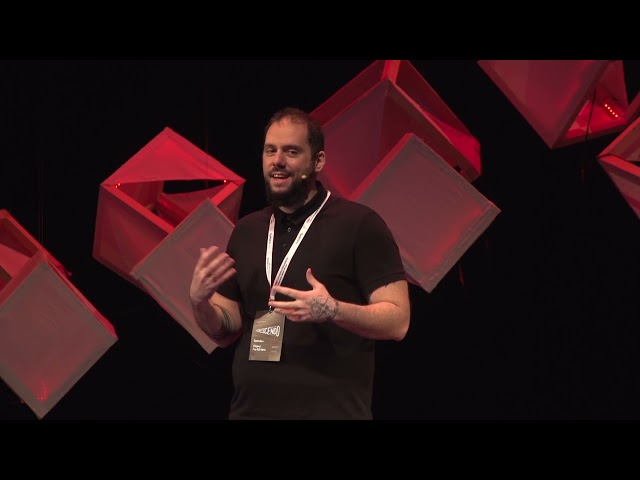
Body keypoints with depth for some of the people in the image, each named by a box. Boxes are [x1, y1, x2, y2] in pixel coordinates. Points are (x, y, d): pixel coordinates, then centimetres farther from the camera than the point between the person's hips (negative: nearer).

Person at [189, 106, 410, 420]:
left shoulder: (359, 224, -6)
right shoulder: (246, 231, 11)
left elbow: (397, 320, -11)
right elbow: (227, 331, 13)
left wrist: (333, 311, -26)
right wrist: (199, 302, -7)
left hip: (330, 411, -5)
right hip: (250, 410, 5)